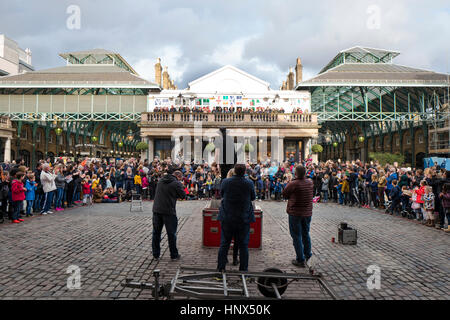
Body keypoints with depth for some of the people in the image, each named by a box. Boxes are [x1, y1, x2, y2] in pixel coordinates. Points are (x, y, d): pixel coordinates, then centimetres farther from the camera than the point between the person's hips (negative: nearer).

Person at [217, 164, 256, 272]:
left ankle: (220, 268, 14)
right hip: (244, 218, -1)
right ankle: (243, 269, 14)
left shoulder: (225, 182, -8)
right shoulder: (249, 183, -10)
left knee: (224, 244, 10)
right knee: (243, 245, 9)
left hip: (227, 218, 1)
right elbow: (253, 197, 4)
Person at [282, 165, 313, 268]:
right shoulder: (310, 183, -1)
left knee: (297, 236, 3)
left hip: (295, 213, -6)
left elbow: (284, 194, -8)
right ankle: (307, 254, 33)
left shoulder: (293, 184, -19)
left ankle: (301, 260, 6)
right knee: (305, 234, 22)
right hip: (308, 213, 6)